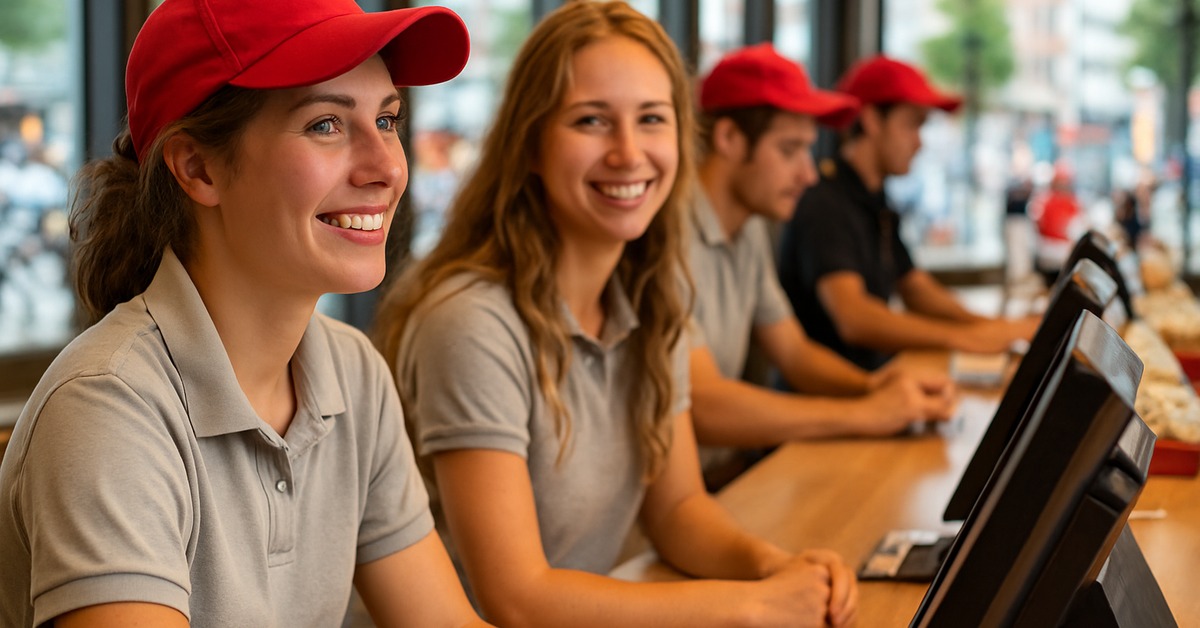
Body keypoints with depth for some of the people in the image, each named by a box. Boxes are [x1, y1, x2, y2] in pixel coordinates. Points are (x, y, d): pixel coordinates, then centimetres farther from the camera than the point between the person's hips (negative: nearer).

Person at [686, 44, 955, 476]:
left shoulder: (749, 230, 12)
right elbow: (699, 406, -26)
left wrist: (870, 387, -4)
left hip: (719, 473, 9)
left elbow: (794, 353, 18)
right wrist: (865, 414, -19)